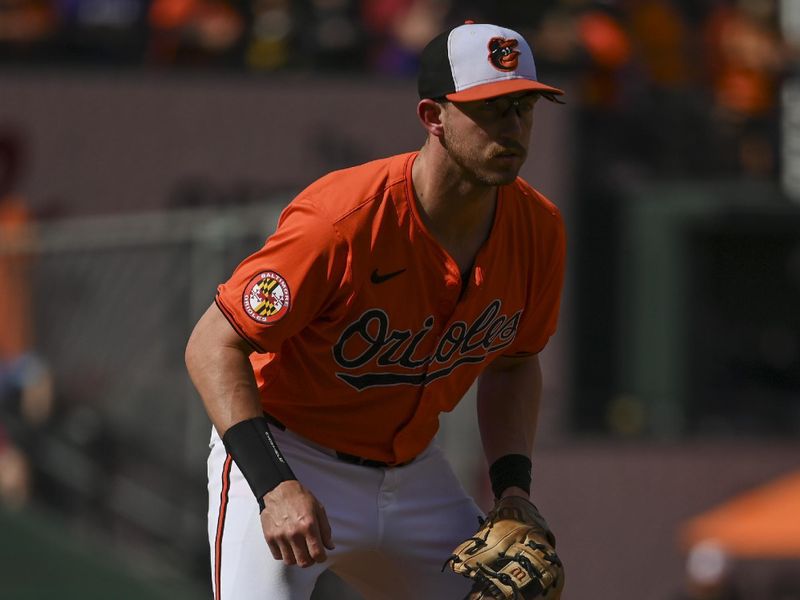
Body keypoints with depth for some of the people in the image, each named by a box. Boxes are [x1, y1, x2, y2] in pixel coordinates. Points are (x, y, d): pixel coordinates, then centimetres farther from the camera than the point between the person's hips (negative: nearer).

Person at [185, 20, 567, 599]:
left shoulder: (537, 230, -8)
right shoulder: (346, 221, -28)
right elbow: (214, 346, -24)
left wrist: (514, 488, -1)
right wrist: (274, 486, -33)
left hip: (415, 473, 6)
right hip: (288, 458, -6)